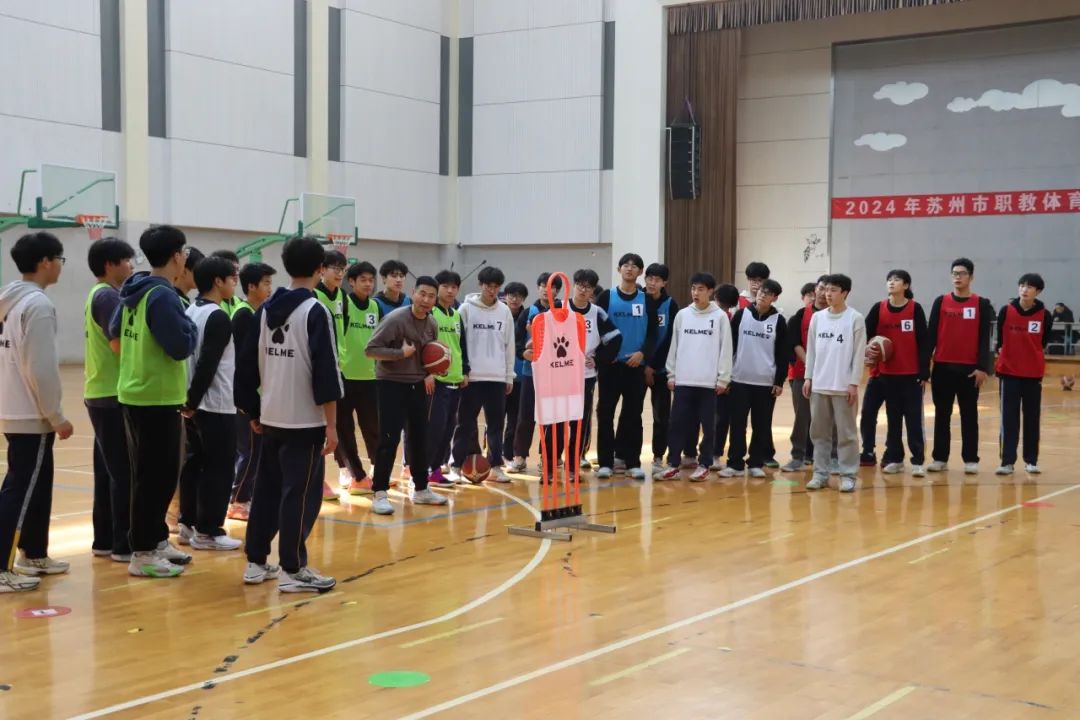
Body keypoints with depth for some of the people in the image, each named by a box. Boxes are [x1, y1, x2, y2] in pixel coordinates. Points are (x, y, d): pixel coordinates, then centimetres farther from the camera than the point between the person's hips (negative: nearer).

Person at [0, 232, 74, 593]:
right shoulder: (38, 304, -17)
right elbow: (41, 369, -21)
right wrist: (57, 416, -13)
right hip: (31, 415, -9)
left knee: (36, 486, 17)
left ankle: (34, 555, 26)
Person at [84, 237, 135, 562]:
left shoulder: (99, 295, 16)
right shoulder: (108, 297, -14)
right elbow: (119, 344, -22)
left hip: (101, 393, 10)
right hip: (113, 395, -10)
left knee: (107, 470, 12)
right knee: (124, 472, -5)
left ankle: (104, 540, 17)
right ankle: (123, 544, -2)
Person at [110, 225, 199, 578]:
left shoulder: (134, 290, 9)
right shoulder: (163, 296, -19)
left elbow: (115, 331, 20)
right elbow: (182, 347, -21)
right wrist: (189, 323, -5)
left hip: (135, 394, 10)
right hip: (157, 399, -10)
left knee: (152, 474, 18)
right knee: (156, 477, -2)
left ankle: (155, 540, 27)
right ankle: (143, 553, 3)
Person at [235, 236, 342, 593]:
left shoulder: (264, 310, 8)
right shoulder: (316, 311, -12)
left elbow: (247, 365, 11)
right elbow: (326, 372, -16)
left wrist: (253, 412, 21)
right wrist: (331, 424, -13)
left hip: (270, 418, 7)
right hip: (305, 420, -7)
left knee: (267, 488, 15)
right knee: (301, 494, -1)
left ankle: (256, 562, 21)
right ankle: (293, 570, 2)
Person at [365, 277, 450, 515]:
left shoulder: (432, 324, 3)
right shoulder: (395, 319, -18)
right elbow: (371, 349, -19)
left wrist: (430, 374, 2)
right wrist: (400, 353, -23)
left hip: (418, 386, 7)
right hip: (392, 385, -7)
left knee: (419, 438, 12)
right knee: (389, 439, -9)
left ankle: (421, 489, 24)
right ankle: (380, 494, -3)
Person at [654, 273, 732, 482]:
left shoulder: (720, 316, -1)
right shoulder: (682, 315, 7)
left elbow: (726, 349, -3)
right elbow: (674, 346, 10)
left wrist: (723, 379, -6)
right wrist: (671, 374, 6)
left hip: (709, 381, -2)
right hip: (683, 380, 3)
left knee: (707, 425, 4)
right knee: (677, 423, 2)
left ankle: (703, 465, 13)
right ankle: (673, 464, 8)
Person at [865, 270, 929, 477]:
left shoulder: (915, 309, -4)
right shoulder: (878, 309, 3)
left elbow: (923, 341, -4)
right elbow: (866, 335, 5)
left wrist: (924, 372, -8)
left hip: (912, 372, -2)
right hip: (887, 372, 3)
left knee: (913, 417, -1)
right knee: (893, 417, 10)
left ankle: (918, 461, 3)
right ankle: (894, 459, 18)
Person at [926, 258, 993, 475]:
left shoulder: (981, 304, 2)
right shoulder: (941, 302, 6)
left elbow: (984, 338, -1)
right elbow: (931, 335, 4)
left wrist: (983, 367, -9)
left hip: (970, 368, -2)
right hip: (943, 367, 2)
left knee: (969, 415, 4)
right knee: (942, 414, 6)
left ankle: (970, 459, 9)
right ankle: (940, 458, 12)